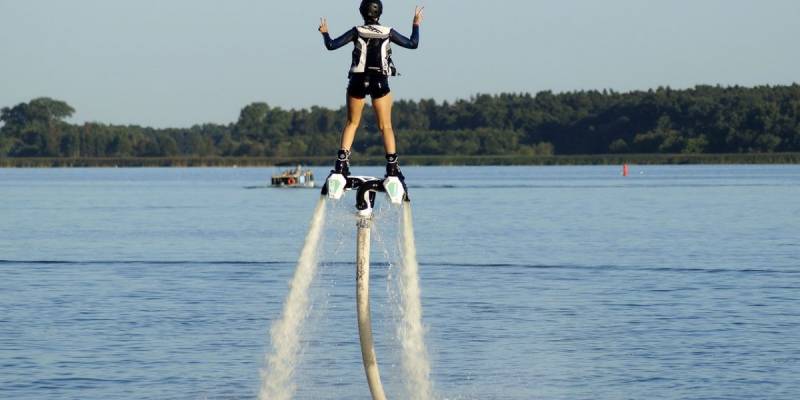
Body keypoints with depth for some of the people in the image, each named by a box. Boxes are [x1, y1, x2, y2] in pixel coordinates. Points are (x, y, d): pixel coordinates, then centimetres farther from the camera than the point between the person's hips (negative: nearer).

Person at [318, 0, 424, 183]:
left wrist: (324, 33, 13)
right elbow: (413, 44, 4)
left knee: (352, 123, 13)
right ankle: (392, 167, -3)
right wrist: (416, 25, 18)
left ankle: (341, 163, 3)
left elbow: (331, 45, -7)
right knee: (386, 127, 5)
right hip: (380, 83, 0)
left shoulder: (357, 32, -5)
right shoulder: (388, 33, -3)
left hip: (358, 81, 0)